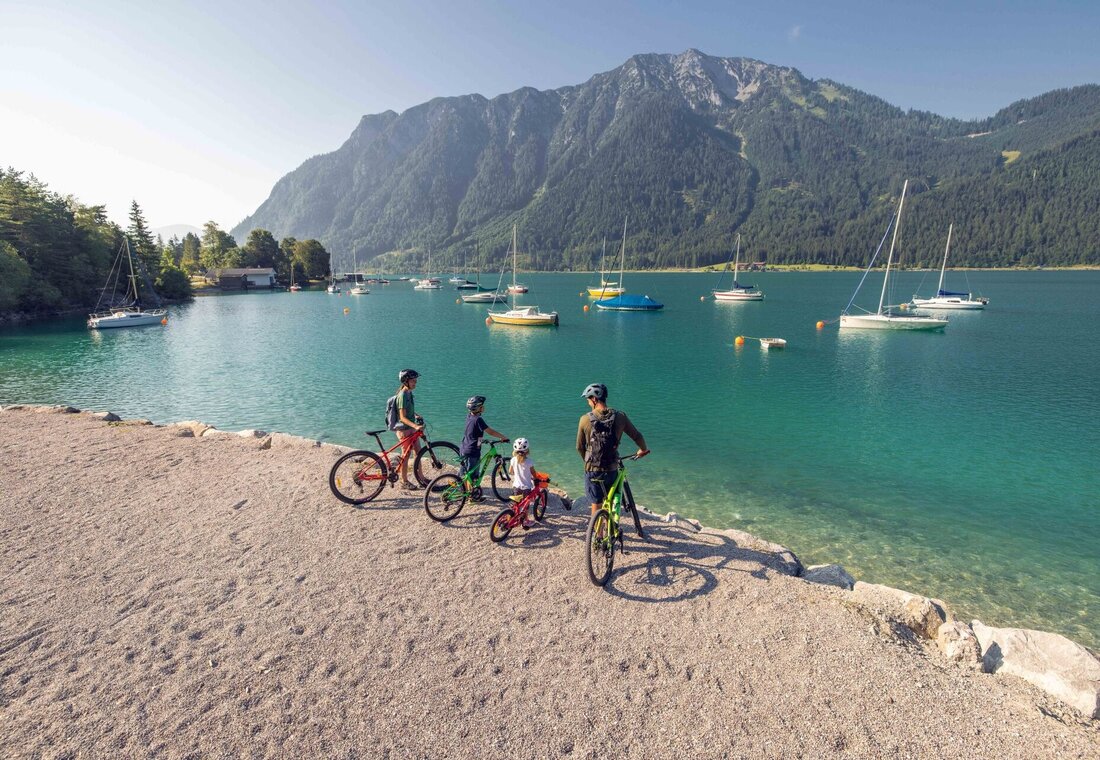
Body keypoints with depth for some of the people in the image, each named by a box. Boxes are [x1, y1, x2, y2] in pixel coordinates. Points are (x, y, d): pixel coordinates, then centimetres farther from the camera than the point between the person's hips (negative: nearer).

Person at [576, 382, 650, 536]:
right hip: (612, 469, 2)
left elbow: (580, 447, -1)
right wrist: (643, 450, 26)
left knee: (596, 504, 14)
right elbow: (637, 436, 5)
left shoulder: (585, 419, -11)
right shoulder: (620, 417, -7)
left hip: (592, 470, -2)